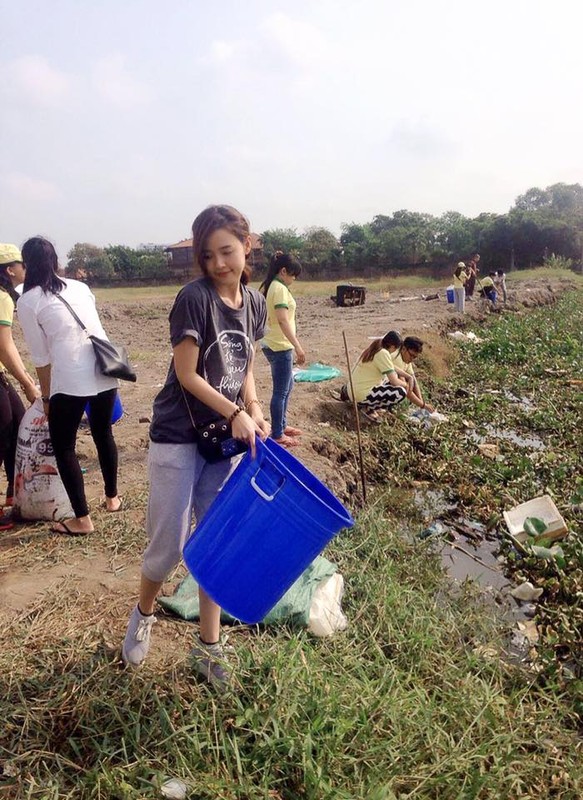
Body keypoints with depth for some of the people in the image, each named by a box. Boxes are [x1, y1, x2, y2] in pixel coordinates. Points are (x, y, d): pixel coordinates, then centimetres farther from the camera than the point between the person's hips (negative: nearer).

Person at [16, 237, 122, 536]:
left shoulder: (28, 301, 2)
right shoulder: (80, 287, 16)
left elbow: (42, 357, 2)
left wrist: (46, 397, 15)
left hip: (70, 380, -5)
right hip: (105, 371, 5)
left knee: (63, 446, 11)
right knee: (103, 434, 24)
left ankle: (82, 519, 14)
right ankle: (112, 497, 39)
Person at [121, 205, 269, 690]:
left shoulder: (255, 305, 3)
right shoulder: (194, 298, -16)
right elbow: (186, 375, -15)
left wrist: (255, 413, -3)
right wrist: (236, 414, -18)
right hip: (178, 439, -5)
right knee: (169, 546, 3)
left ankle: (209, 648, 24)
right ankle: (144, 613, 36)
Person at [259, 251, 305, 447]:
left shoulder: (268, 286, 13)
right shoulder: (280, 288, -17)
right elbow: (283, 320, -26)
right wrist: (298, 346, -28)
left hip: (273, 344, 10)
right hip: (279, 346, -10)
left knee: (287, 386, 21)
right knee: (281, 391, -2)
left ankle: (281, 425, 31)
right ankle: (277, 435, 7)